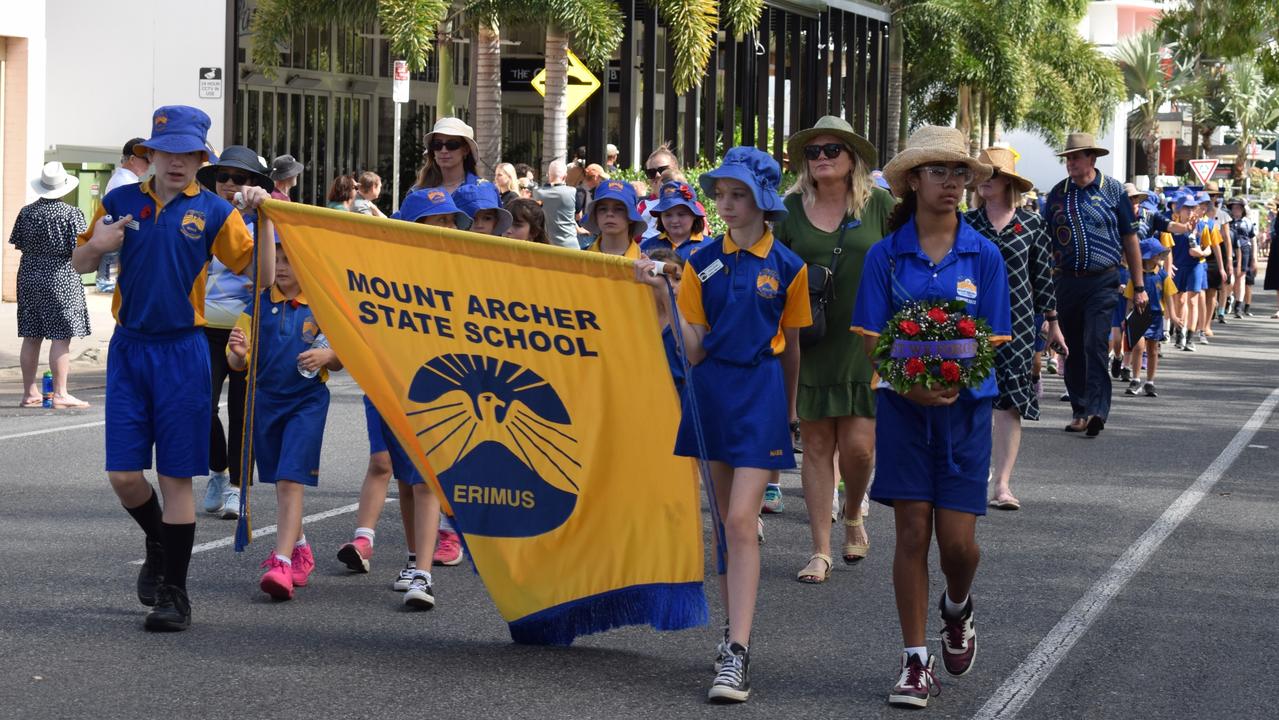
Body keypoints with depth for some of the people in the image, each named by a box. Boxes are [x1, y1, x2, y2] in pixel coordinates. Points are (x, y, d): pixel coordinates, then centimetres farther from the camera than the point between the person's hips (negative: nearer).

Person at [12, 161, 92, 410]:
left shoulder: (27, 212, 2)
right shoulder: (71, 214, -11)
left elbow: (18, 244, 9)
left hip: (29, 276, 6)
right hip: (60, 278, -5)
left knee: (31, 337, 9)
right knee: (61, 337, -2)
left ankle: (30, 393, 15)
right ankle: (60, 394, -3)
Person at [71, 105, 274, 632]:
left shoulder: (212, 212, -1)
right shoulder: (120, 203, 5)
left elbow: (262, 274, -3)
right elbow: (79, 265, 14)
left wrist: (262, 219, -17)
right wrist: (97, 245, -8)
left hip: (183, 352, -2)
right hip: (129, 349, 2)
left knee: (176, 477, -1)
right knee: (123, 474, -1)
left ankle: (174, 594, 7)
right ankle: (158, 542, 30)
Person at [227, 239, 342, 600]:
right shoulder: (258, 305, 3)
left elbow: (340, 359, 6)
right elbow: (238, 364, 2)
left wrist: (325, 355, -16)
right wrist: (238, 352, -21)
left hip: (307, 401, -4)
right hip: (265, 400, 4)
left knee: (290, 481, -14)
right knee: (280, 483, 14)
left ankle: (282, 563, -20)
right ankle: (300, 548, 34)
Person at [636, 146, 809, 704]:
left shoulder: (786, 267, -2)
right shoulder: (702, 263, 5)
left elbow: (789, 348, 7)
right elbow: (693, 347, 0)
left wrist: (785, 417, 12)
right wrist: (663, 295, -13)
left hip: (761, 392, -4)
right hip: (712, 388, 4)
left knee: (741, 522, -12)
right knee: (725, 522, 12)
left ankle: (737, 655, -15)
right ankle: (733, 631, 24)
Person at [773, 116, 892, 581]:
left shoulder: (879, 204, 1)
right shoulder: (791, 209, 4)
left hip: (864, 345, -1)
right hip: (808, 345, 1)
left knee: (859, 445, -6)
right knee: (816, 447, 3)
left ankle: (853, 516, 26)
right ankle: (820, 551, 11)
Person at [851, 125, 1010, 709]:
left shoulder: (983, 256, 1)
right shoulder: (886, 256, 0)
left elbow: (992, 339, 0)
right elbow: (872, 340, -2)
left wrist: (956, 381, -19)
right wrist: (911, 386, -20)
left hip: (966, 406, 0)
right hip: (904, 406, 0)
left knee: (957, 538, -2)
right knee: (912, 531, -1)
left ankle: (957, 609, 32)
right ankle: (916, 661, 8)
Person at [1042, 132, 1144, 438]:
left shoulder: (1113, 190, 0)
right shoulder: (1058, 193, 7)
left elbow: (1130, 239, 5)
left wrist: (1139, 286, 4)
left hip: (1102, 282, -4)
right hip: (1067, 282, 4)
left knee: (1095, 346, -14)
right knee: (1073, 350, 7)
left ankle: (1096, 410, -18)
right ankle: (1080, 410, 16)